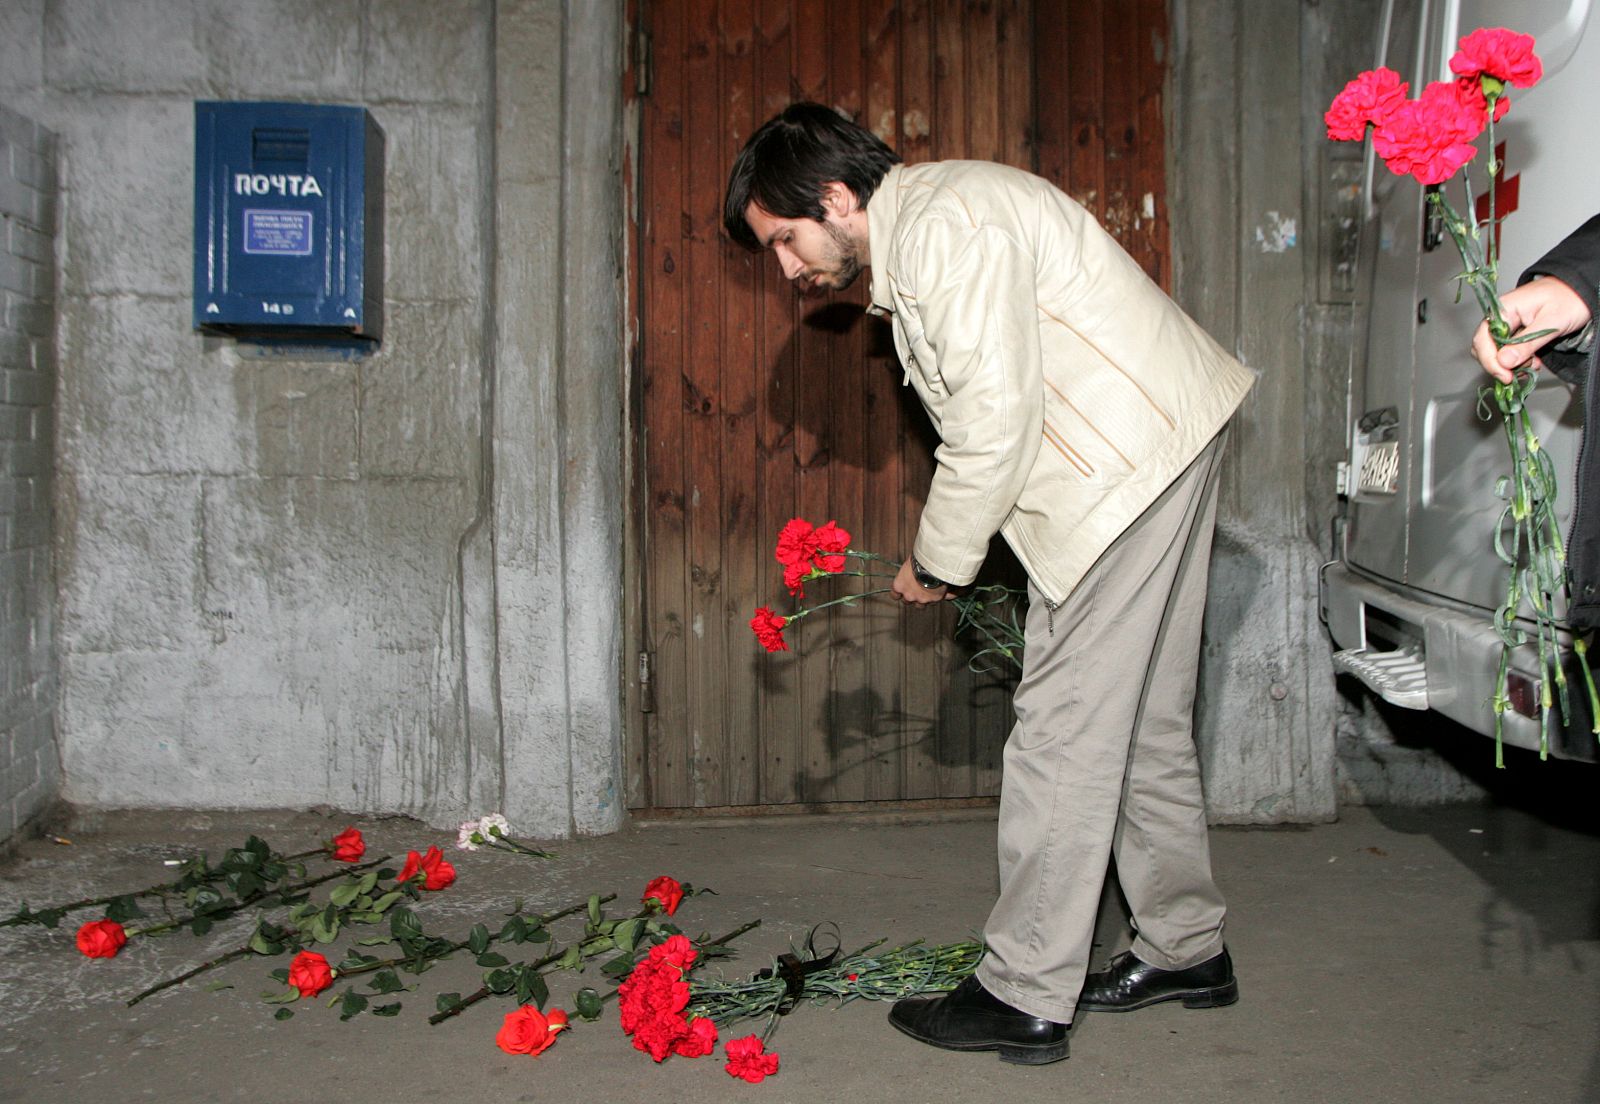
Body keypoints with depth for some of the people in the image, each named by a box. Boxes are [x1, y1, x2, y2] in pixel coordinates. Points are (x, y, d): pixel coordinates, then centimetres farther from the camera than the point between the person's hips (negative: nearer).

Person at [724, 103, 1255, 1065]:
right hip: (1155, 453, 11)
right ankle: (1187, 949, 27)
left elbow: (995, 424, -22)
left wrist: (940, 561, -10)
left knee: (1066, 722, -9)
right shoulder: (907, 253, 15)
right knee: (1142, 715, 15)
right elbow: (987, 417, 16)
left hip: (1137, 453, -11)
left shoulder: (950, 225, -18)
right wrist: (949, 554, 8)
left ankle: (1025, 996, -1)